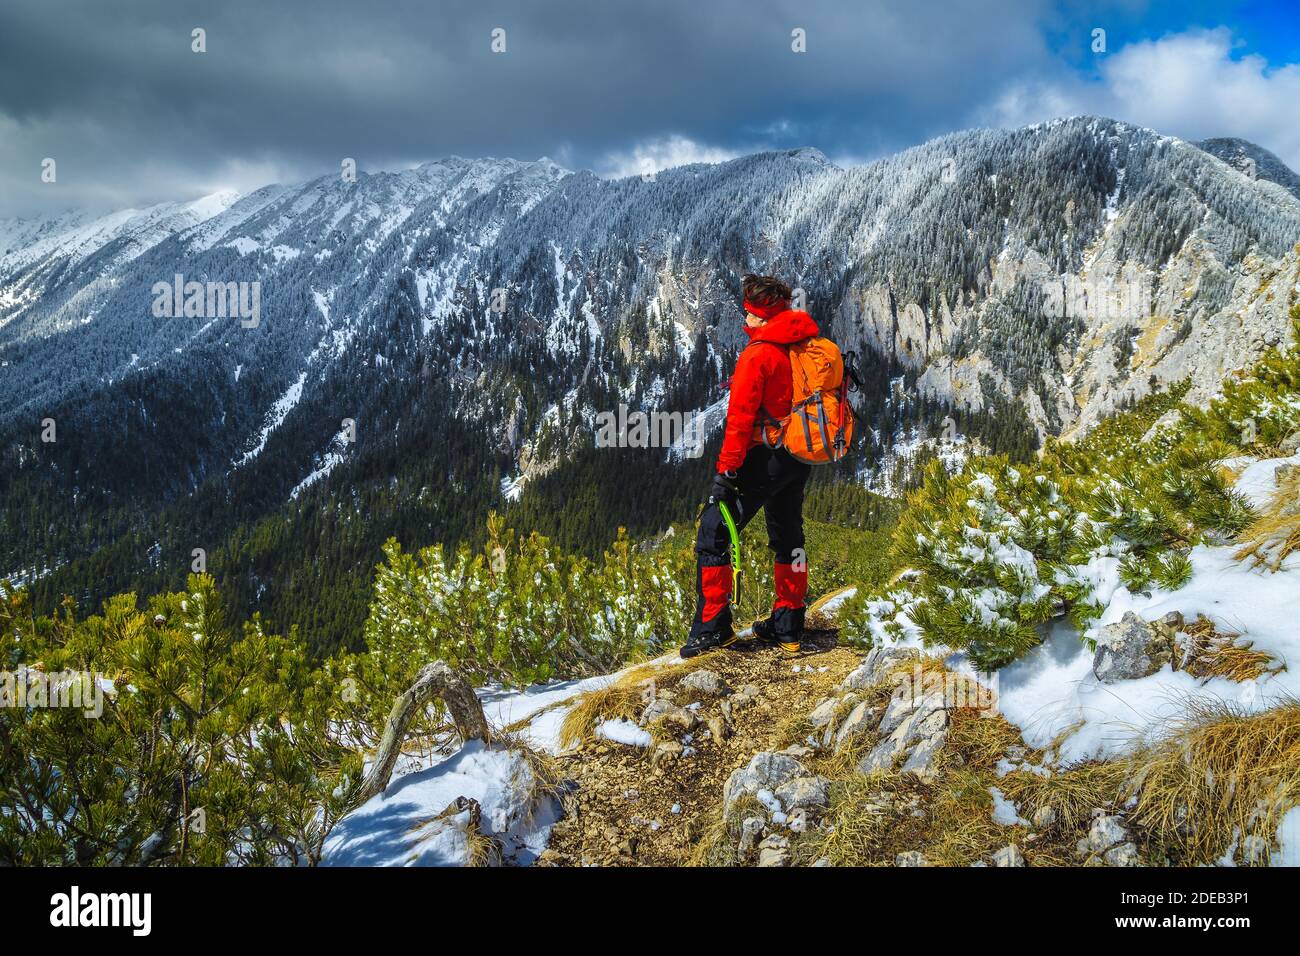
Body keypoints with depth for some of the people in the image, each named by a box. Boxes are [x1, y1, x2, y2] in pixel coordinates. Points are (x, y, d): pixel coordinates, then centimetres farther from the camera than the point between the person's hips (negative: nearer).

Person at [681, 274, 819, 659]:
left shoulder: (758, 353, -16)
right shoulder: (807, 346, 7)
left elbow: (741, 415, -19)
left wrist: (726, 468, -18)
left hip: (765, 456, -8)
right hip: (801, 459, 8)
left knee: (713, 534, -1)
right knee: (788, 538, 19)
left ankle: (713, 626, -1)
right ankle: (788, 627, 24)